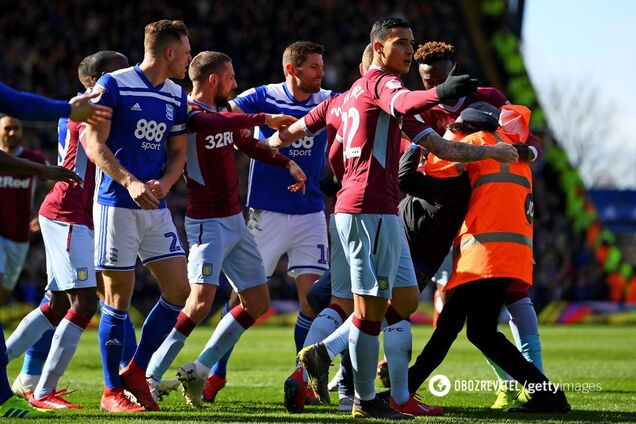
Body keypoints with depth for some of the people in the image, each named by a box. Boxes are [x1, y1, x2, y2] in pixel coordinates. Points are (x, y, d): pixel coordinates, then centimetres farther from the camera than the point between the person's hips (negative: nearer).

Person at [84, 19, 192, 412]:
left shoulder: (177, 98, 11)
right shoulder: (114, 85, -7)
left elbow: (177, 154, 15)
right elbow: (94, 144, -10)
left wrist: (163, 183, -6)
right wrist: (129, 182, -22)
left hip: (155, 207, 6)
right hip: (117, 204, -6)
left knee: (179, 291, 1)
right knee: (119, 297, -3)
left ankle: (136, 372, 15)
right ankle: (112, 391, 7)